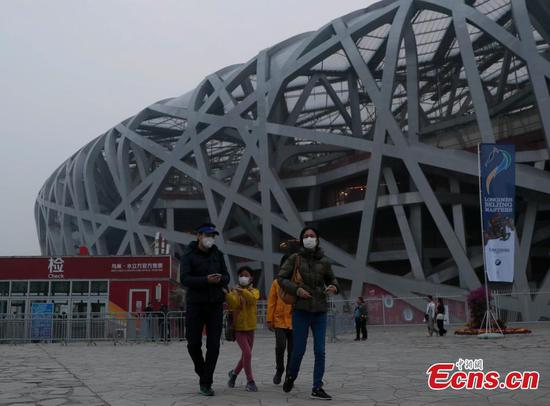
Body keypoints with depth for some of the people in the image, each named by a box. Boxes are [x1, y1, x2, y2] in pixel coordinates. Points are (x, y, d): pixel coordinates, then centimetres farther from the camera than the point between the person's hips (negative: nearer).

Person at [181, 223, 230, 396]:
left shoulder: (217, 254, 9)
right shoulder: (189, 256, -3)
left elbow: (227, 277, 8)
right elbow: (185, 279, -14)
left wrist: (220, 279, -16)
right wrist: (206, 280, -27)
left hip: (215, 305, 3)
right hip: (195, 304, -3)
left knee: (213, 345, -3)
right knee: (194, 343, 1)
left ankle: (206, 383, 4)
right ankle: (202, 372, 28)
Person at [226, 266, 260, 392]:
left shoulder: (254, 291, 3)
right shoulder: (234, 292, -3)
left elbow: (252, 298, -22)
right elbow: (232, 305, -21)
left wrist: (241, 291, -38)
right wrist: (226, 294, -39)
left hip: (250, 327, 4)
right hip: (238, 328, -4)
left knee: (245, 356, 13)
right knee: (247, 353, -15)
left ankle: (234, 373, 38)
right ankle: (250, 381, -4)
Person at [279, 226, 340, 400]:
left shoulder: (324, 261, 5)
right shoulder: (295, 258, -1)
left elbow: (331, 278, 18)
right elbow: (281, 278, 0)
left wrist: (334, 286, -5)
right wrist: (296, 289, -14)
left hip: (320, 311, 2)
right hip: (301, 310, -2)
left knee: (320, 351, -1)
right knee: (299, 350, 2)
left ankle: (317, 388, 8)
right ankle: (290, 377, 31)